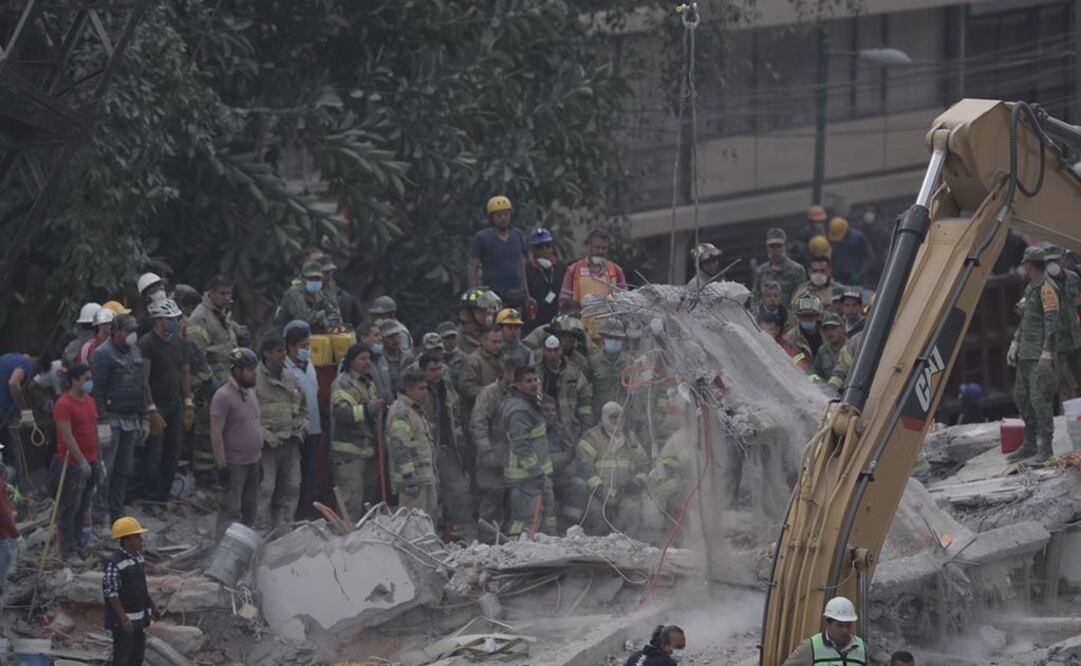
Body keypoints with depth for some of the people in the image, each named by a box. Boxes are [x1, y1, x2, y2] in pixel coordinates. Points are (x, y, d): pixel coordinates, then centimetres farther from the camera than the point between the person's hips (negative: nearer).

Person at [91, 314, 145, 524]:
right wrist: (102, 422, -18)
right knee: (105, 470, -8)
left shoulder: (135, 352, 13)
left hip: (131, 419, 7)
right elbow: (97, 390, -14)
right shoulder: (103, 354, -10)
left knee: (124, 470, 10)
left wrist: (141, 418, 17)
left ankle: (117, 513, 17)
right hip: (112, 418, -7)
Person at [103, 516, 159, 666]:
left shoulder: (138, 558, 8)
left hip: (139, 619, 9)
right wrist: (123, 619, -25)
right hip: (123, 620, -9)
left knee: (138, 654, 17)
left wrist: (152, 606, 18)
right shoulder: (114, 564, -21)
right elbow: (111, 594, -22)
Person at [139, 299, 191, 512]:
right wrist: (152, 410, -18)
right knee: (154, 455, -6)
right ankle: (152, 500, -1)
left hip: (175, 405, 7)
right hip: (157, 405, -7)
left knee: (173, 454, 7)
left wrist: (188, 404, 11)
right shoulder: (147, 343, -11)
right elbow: (144, 379, -15)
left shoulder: (178, 342, 11)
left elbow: (185, 373, 17)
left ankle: (164, 496, 15)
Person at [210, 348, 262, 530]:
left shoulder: (250, 392, 12)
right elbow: (216, 434, -17)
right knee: (231, 512, -8)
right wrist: (221, 466, -19)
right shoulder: (223, 396, -15)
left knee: (250, 509, 15)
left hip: (253, 461, 8)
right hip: (234, 465, -8)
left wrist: (259, 456, 19)